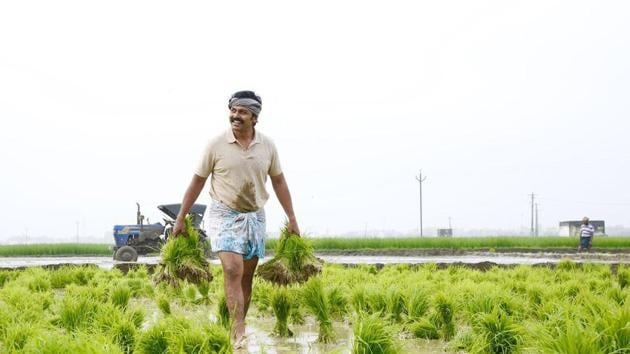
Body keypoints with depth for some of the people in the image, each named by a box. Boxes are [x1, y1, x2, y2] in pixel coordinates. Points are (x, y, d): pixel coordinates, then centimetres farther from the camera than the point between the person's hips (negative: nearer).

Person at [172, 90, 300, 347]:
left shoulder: (267, 146, 1)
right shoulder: (216, 144, -7)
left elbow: (278, 182, 11)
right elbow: (197, 181, 1)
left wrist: (292, 219, 9)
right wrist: (181, 218, 2)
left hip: (255, 217, 4)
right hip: (224, 215, -4)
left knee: (246, 277, 6)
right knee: (233, 271, -17)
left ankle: (238, 330, 15)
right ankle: (239, 333, -21)